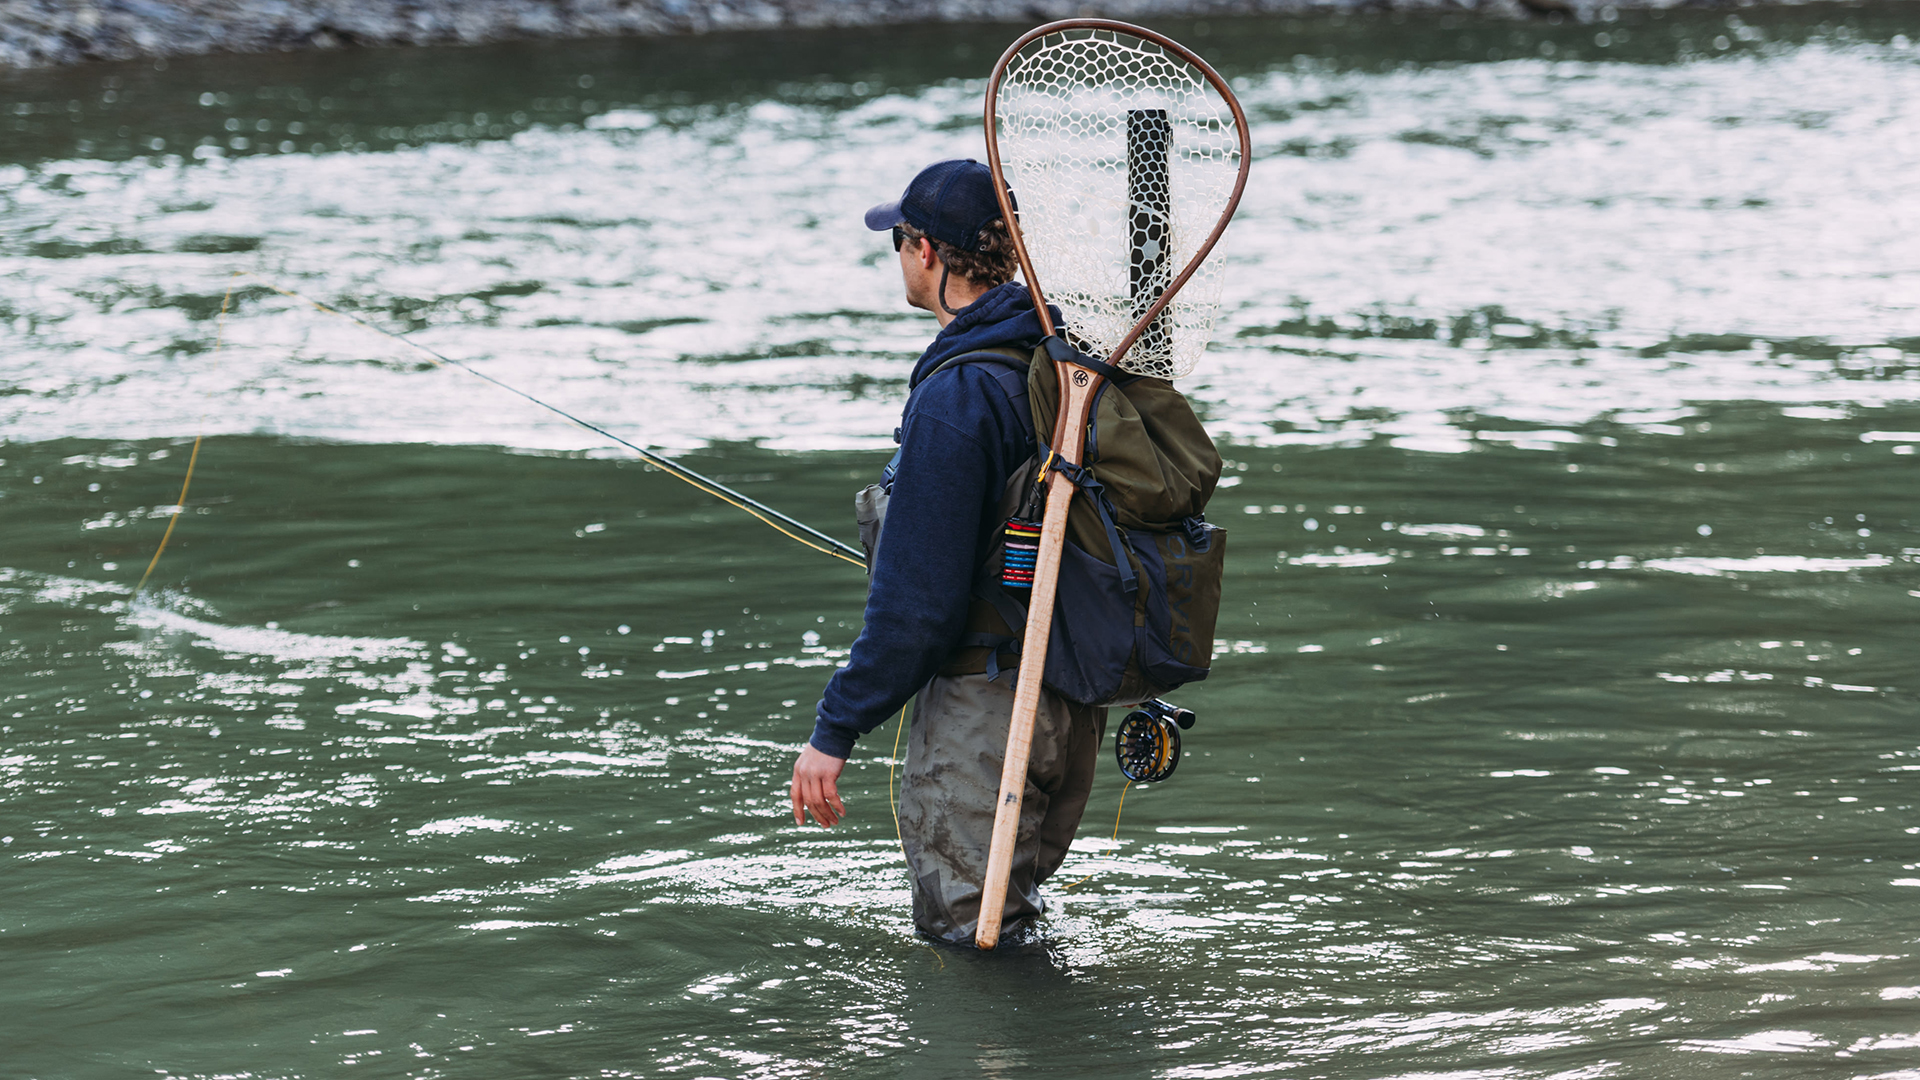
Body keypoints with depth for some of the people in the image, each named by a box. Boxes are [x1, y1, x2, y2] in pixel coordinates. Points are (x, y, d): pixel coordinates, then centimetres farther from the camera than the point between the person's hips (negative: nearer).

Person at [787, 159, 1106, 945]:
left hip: (986, 704, -9)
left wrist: (834, 731, -16)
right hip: (1073, 697, 9)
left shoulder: (954, 397, -22)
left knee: (964, 934, 2)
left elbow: (916, 599, -22)